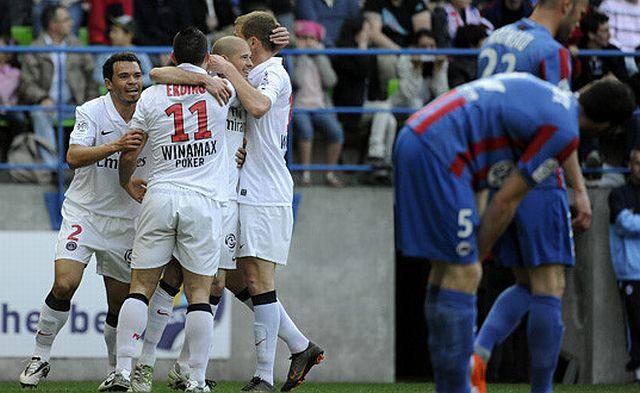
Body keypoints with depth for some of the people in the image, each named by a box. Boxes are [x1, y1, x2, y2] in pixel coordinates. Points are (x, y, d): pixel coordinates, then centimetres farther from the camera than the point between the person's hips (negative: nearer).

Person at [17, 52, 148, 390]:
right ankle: (40, 358, -3)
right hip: (83, 213, -3)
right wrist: (115, 146, -41)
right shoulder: (91, 112, -13)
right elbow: (74, 157, -27)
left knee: (120, 305, 5)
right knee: (64, 285, -19)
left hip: (125, 220, 3)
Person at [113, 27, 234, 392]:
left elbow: (129, 154, 12)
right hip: (205, 201, -1)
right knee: (200, 294, 2)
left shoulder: (151, 97, 4)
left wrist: (127, 184, 28)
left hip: (159, 197, 1)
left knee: (141, 287, 6)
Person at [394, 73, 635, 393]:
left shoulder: (536, 87, 18)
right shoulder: (565, 133, -6)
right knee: (464, 274, -6)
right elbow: (506, 200, -4)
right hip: (438, 154, -10)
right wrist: (479, 254, 7)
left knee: (445, 269, 14)